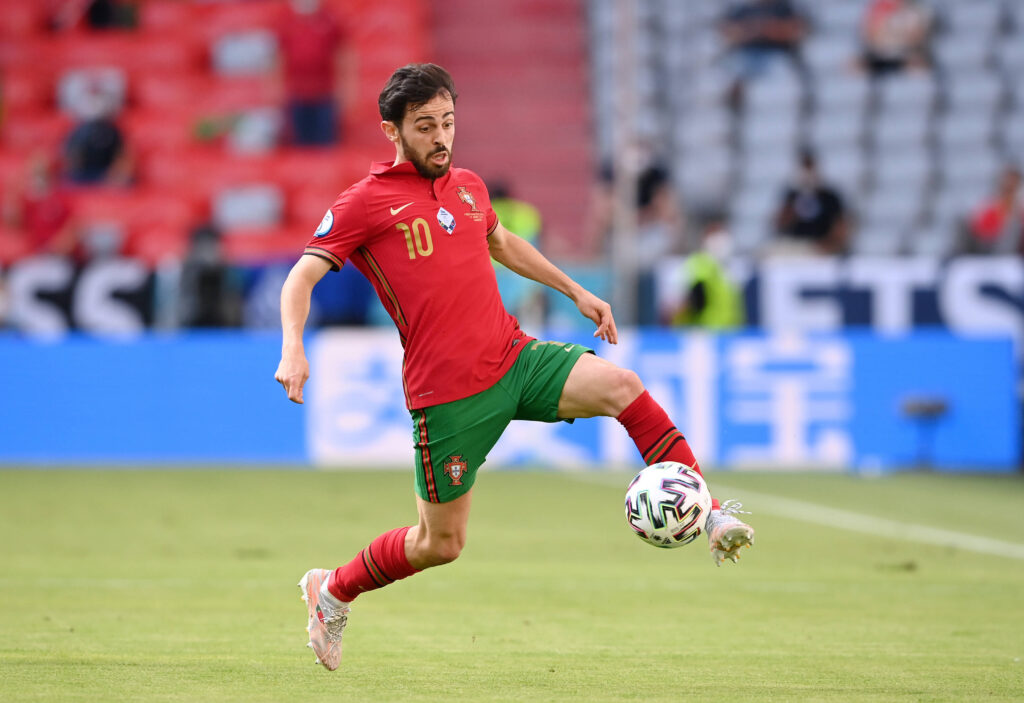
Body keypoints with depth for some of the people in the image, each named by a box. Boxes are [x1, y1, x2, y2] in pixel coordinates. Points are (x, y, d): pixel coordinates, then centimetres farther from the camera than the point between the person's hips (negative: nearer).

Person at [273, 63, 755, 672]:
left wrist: (575, 290, 32)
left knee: (621, 386, -20)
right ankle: (332, 592, 29)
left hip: (516, 358, 5)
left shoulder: (469, 186, 13)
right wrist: (293, 349, -25)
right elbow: (301, 278, -8)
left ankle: (708, 516, -20)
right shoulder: (367, 201, -5)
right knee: (442, 543, 4)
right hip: (447, 394, -5)